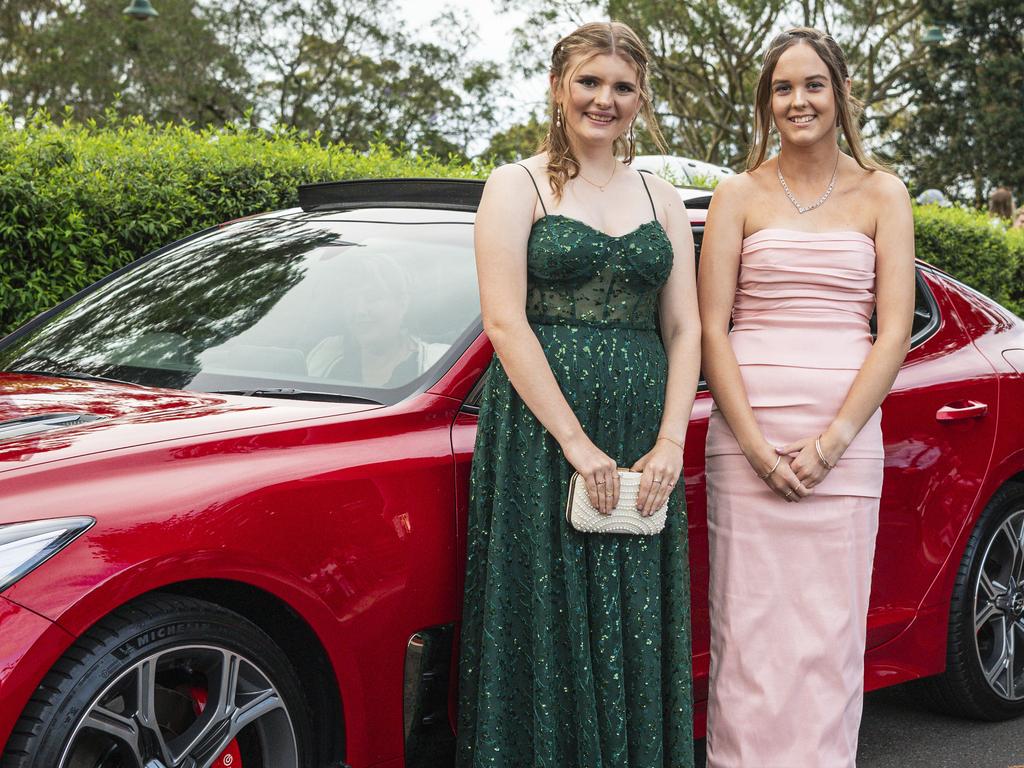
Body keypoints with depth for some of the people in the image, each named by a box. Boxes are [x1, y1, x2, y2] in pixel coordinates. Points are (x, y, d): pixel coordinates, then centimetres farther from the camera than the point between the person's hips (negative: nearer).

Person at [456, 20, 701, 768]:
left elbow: (684, 329, 9)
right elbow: (505, 323, -8)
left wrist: (670, 443, -5)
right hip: (540, 436, -4)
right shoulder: (518, 186, 2)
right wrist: (577, 443, -15)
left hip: (644, 446, 4)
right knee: (550, 628, -1)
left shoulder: (662, 199, 14)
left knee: (636, 637, 6)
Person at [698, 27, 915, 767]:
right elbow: (710, 327, 2)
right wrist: (755, 443, -9)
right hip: (746, 429, 0)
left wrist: (833, 439, -9)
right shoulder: (739, 194, 7)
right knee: (748, 623, 0)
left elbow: (895, 330, 2)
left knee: (831, 626, 2)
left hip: (845, 433, 1)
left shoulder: (881, 194, 8)